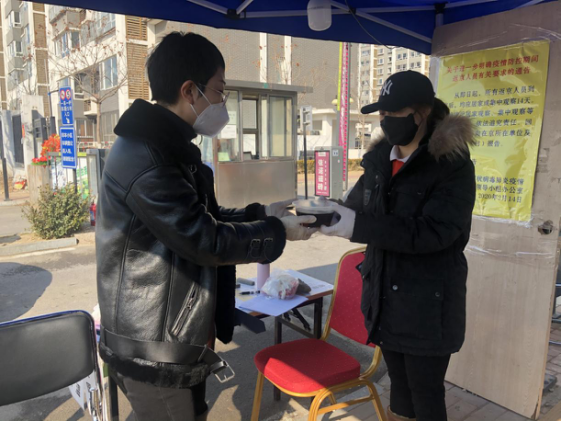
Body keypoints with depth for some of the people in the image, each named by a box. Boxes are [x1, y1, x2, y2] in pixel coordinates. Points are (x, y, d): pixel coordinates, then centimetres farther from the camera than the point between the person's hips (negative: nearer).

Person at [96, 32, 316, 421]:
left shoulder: (169, 148, 10)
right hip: (154, 350, -10)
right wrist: (277, 231, -13)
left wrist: (261, 214, 4)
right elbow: (205, 240, -25)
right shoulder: (145, 157, -26)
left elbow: (202, 217, 14)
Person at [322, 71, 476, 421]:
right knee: (399, 386, 23)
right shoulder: (379, 158, 5)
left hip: (427, 304, -5)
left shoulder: (453, 165, -14)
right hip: (385, 297, 6)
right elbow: (358, 207, 8)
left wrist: (358, 226, -31)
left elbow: (433, 232, -25)